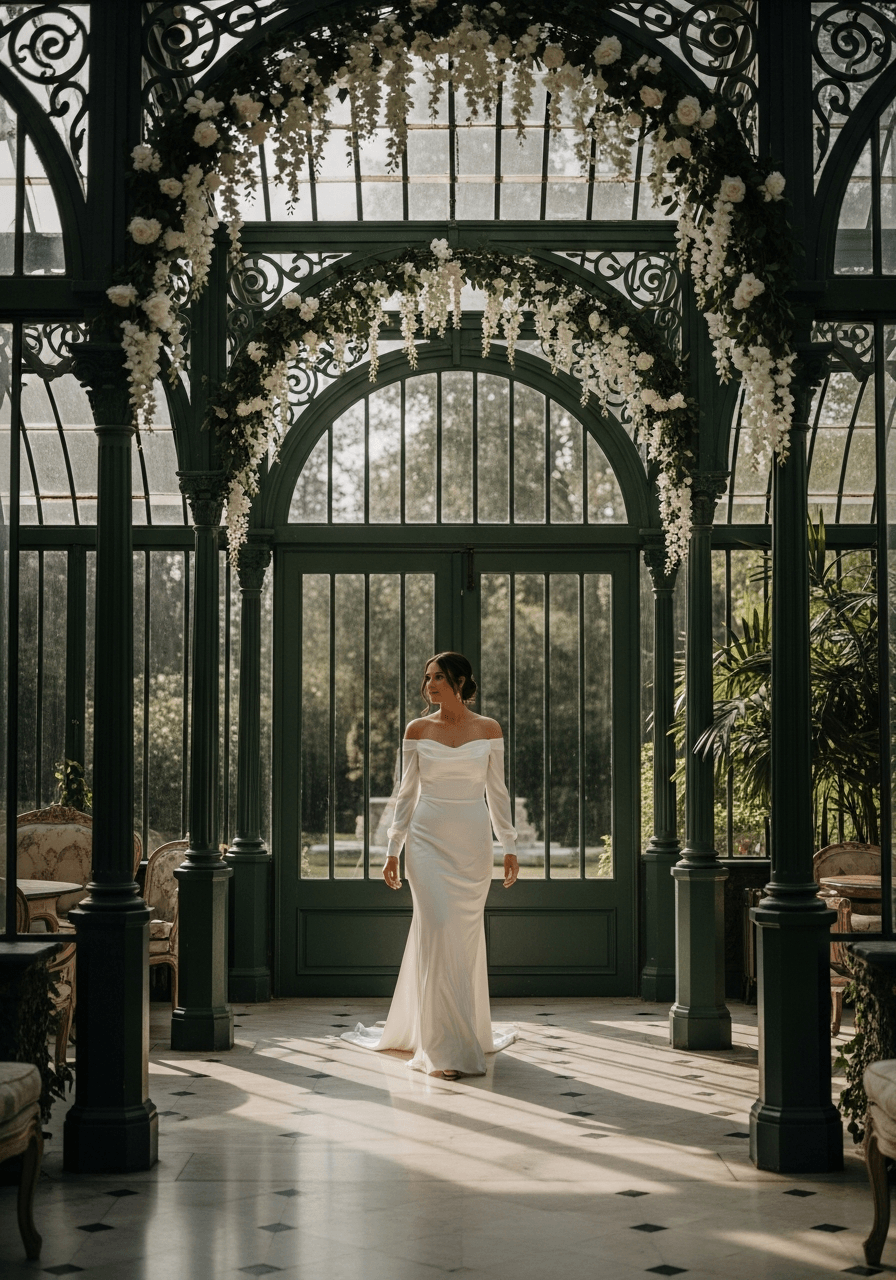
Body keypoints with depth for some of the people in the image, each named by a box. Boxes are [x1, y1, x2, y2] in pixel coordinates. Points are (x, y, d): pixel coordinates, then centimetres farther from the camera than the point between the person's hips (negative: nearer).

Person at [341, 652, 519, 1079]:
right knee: (437, 932, -11)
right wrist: (393, 849, 2)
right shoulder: (417, 730, 2)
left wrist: (509, 846, 4)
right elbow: (407, 791, 6)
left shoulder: (488, 730, 3)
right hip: (429, 839, -1)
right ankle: (443, 1050, -9)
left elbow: (497, 791, 7)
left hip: (473, 841, 1)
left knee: (467, 938, 7)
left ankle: (468, 1031, 27)